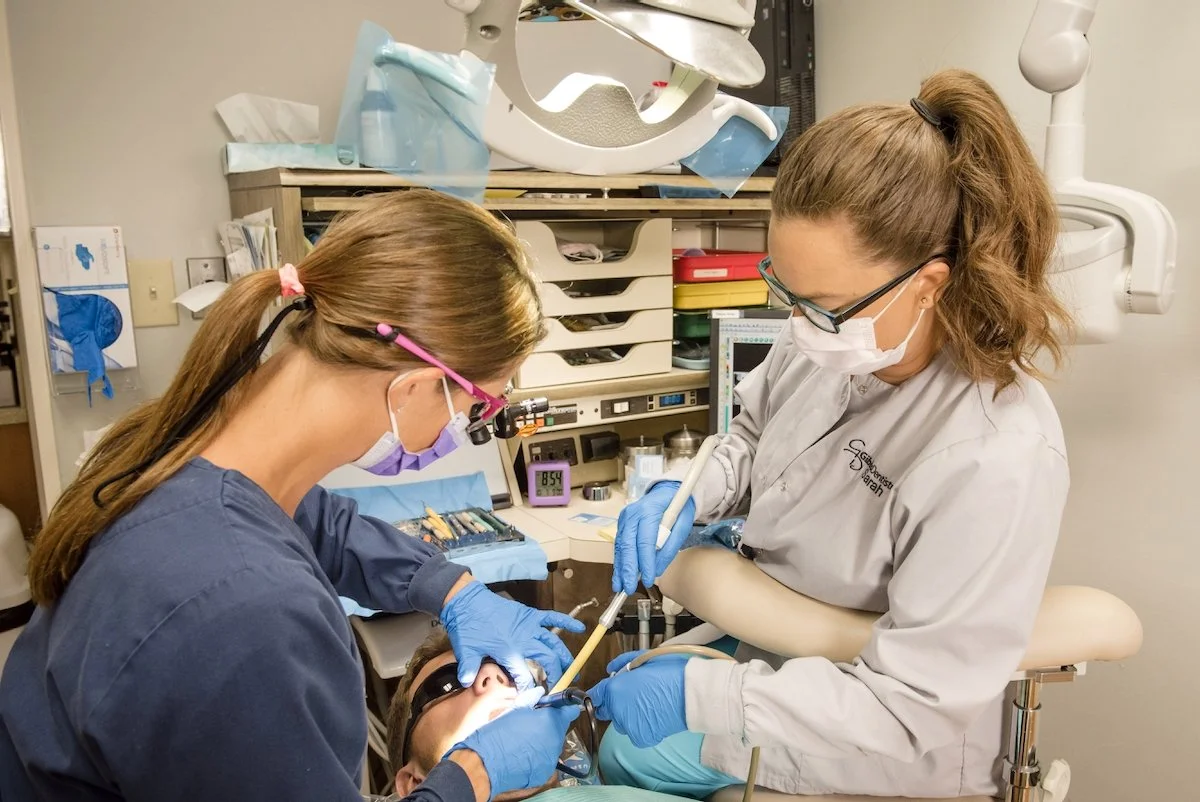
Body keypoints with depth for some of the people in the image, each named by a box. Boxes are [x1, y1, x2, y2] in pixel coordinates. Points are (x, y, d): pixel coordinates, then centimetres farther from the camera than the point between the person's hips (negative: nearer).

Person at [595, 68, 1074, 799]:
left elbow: (912, 712, -28)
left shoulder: (998, 462, -35)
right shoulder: (832, 336, -16)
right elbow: (754, 440, 5)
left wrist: (699, 695, -30)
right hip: (774, 646, 6)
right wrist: (687, 494, -15)